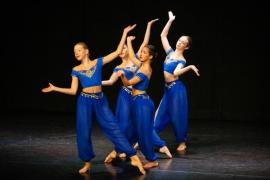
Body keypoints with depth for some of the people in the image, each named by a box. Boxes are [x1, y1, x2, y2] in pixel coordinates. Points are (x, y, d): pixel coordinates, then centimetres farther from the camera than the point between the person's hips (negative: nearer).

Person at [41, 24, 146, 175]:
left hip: (101, 101, -1)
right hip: (84, 102, 1)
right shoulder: (76, 70, 5)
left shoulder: (98, 62, 3)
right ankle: (87, 163, 19)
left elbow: (118, 52, -1)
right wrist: (54, 88, 3)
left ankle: (134, 158, -6)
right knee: (84, 133, 1)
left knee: (113, 128, -7)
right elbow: (73, 91, 7)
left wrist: (124, 34, -3)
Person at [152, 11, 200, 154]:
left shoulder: (182, 60, -8)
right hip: (167, 89, 6)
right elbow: (163, 35, 11)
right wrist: (170, 21, 7)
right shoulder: (170, 52, 8)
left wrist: (190, 67, -33)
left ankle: (182, 142, 15)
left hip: (176, 89, -6)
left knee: (177, 116, 1)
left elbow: (176, 73, -26)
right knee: (161, 115, 9)